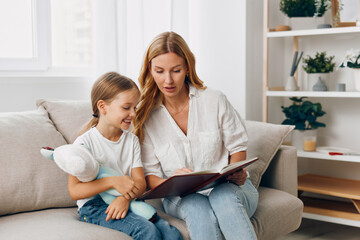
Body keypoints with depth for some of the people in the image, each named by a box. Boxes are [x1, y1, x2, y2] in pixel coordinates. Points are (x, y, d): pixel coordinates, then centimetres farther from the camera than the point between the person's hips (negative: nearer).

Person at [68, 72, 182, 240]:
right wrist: (113, 182, -21)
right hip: (94, 207, -5)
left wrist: (125, 198, -19)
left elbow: (140, 182, 3)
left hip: (128, 203, 5)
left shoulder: (132, 140, 11)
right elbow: (74, 191, -11)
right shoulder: (85, 142, -7)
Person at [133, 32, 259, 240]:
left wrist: (236, 173, -15)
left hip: (228, 187, 0)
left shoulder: (215, 101, 2)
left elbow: (237, 147, 8)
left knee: (223, 196, -37)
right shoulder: (146, 116, 3)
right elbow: (150, 175, 1)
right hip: (181, 198, 0)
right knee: (199, 210, -37)